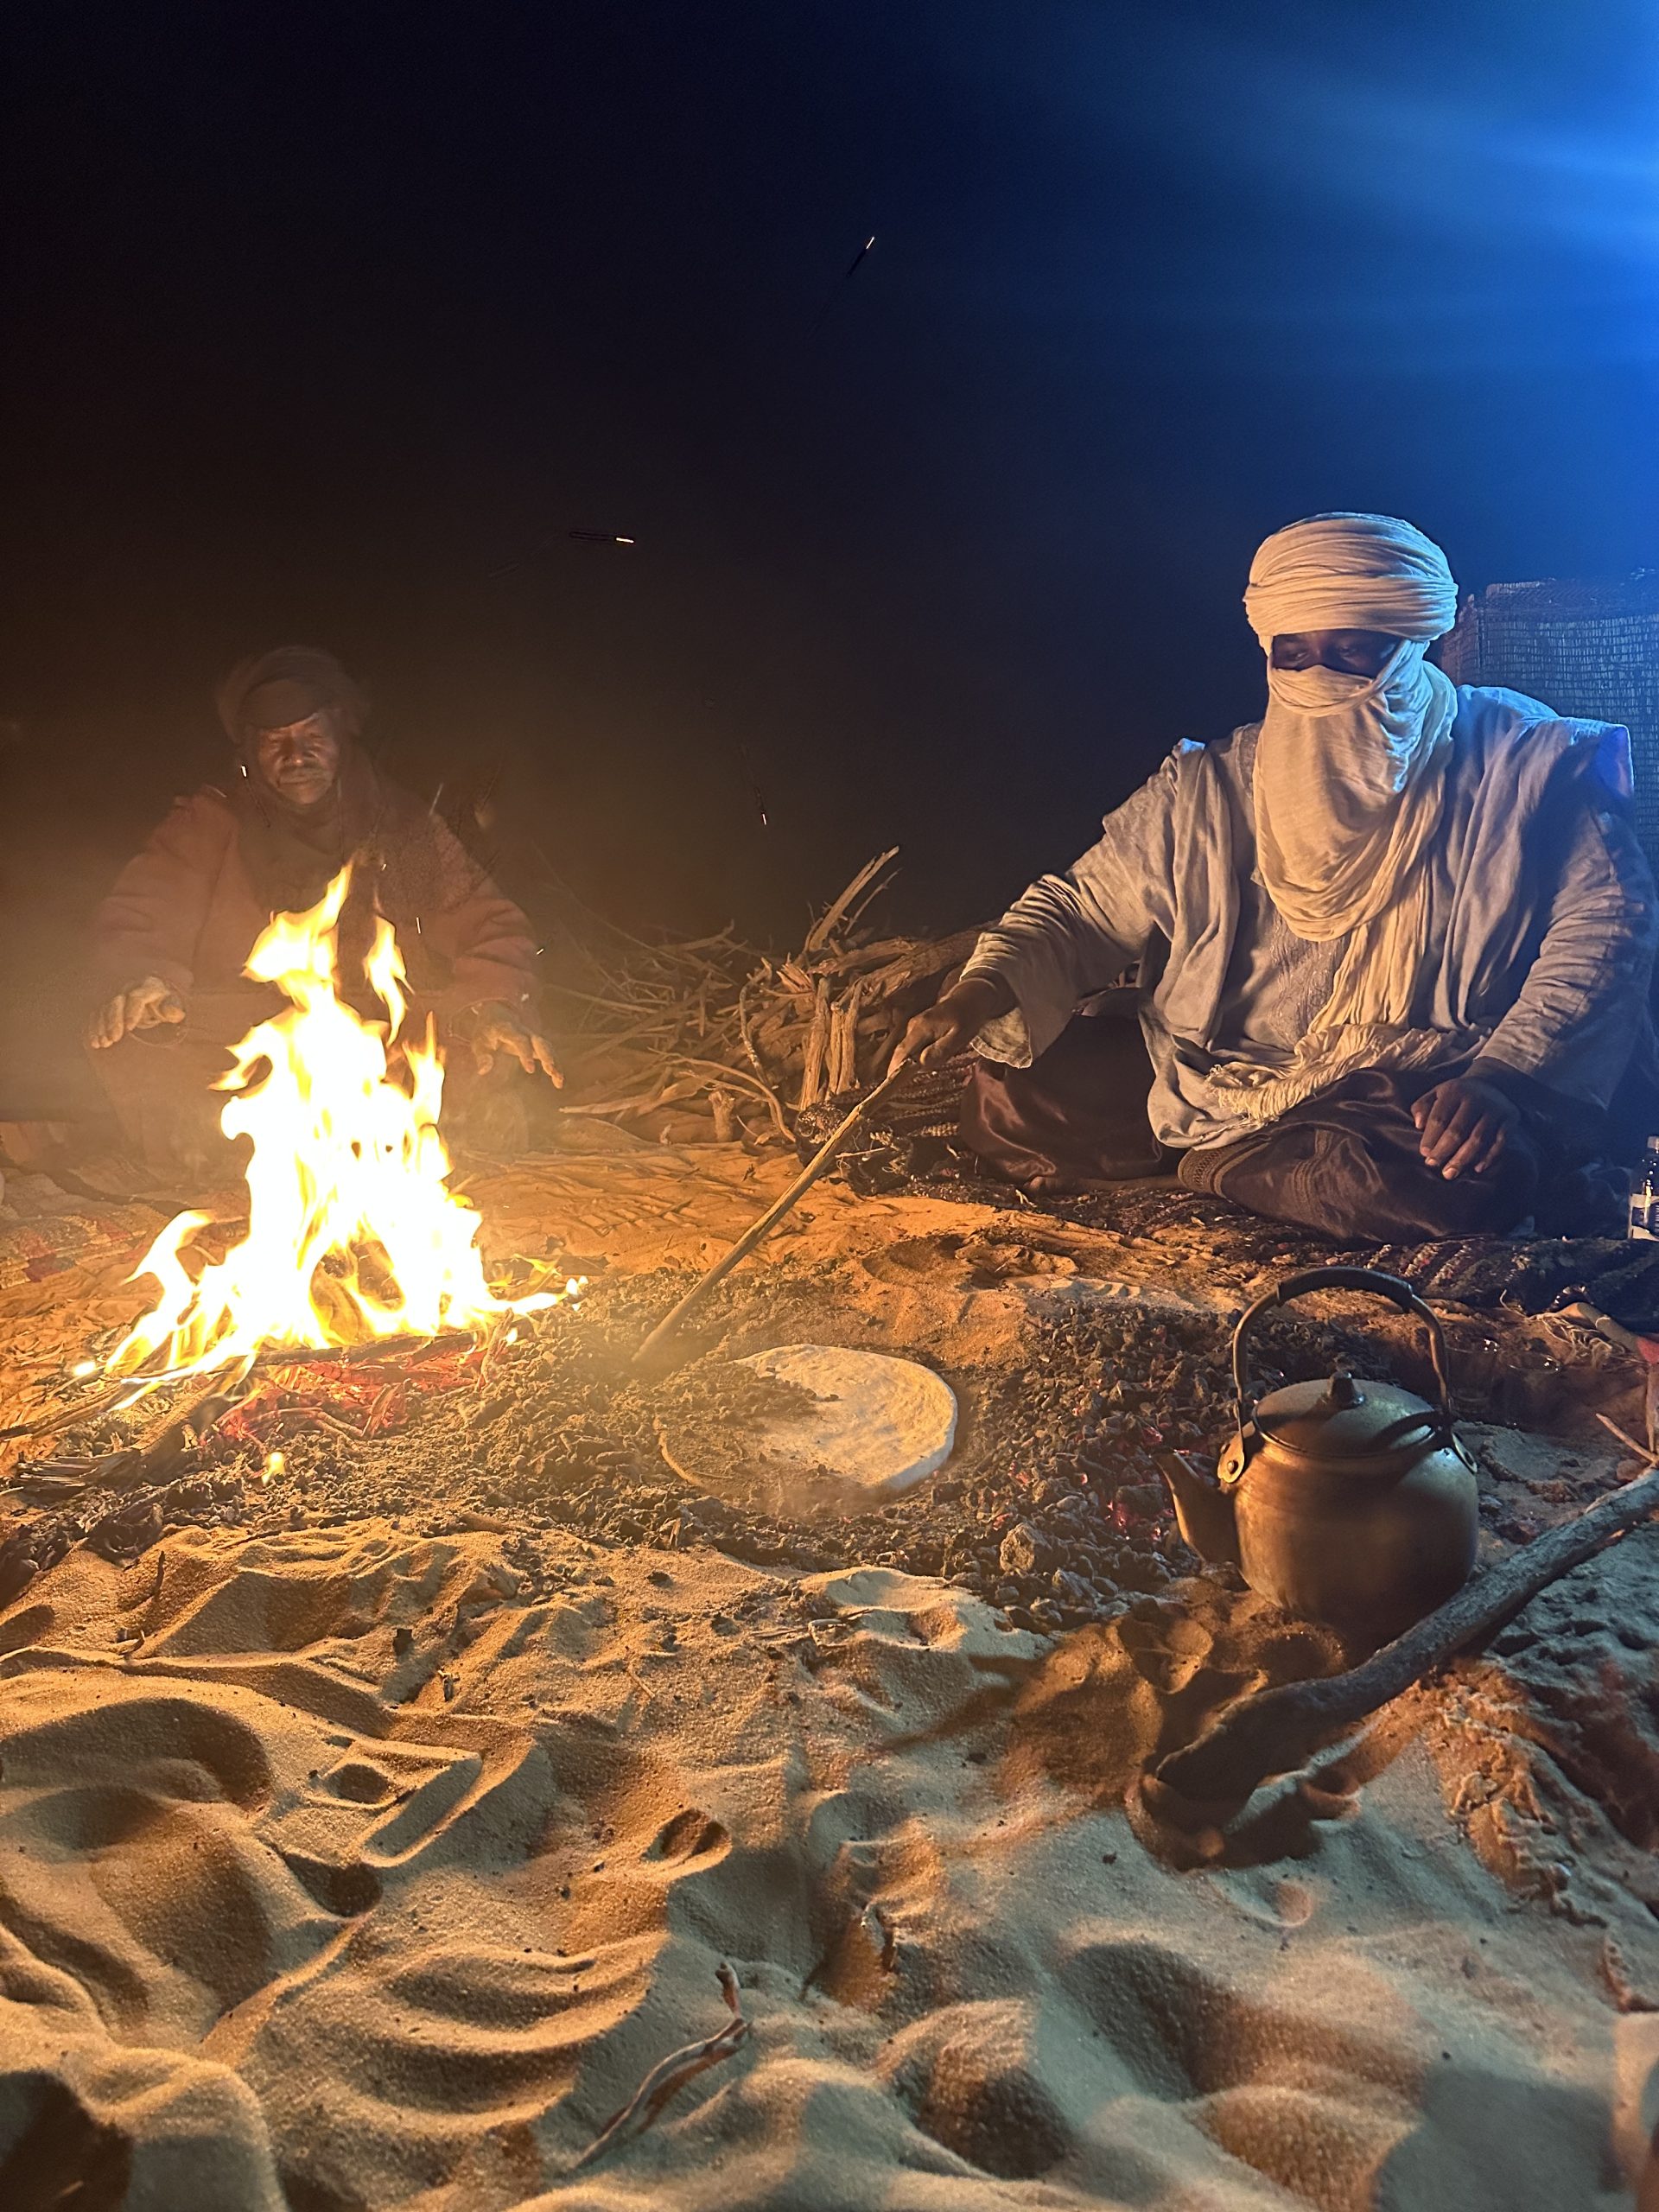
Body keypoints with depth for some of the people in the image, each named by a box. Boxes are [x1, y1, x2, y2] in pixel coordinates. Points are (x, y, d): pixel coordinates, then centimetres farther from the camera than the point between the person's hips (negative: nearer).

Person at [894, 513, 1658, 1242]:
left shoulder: (1525, 767, -3)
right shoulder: (1207, 790, 5)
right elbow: (1083, 909, 8)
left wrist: (1501, 1078, -25)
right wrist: (983, 990, -13)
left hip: (1420, 1103, -4)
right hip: (1215, 1079, 4)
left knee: (1469, 1179, -38)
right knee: (1009, 1097, -6)